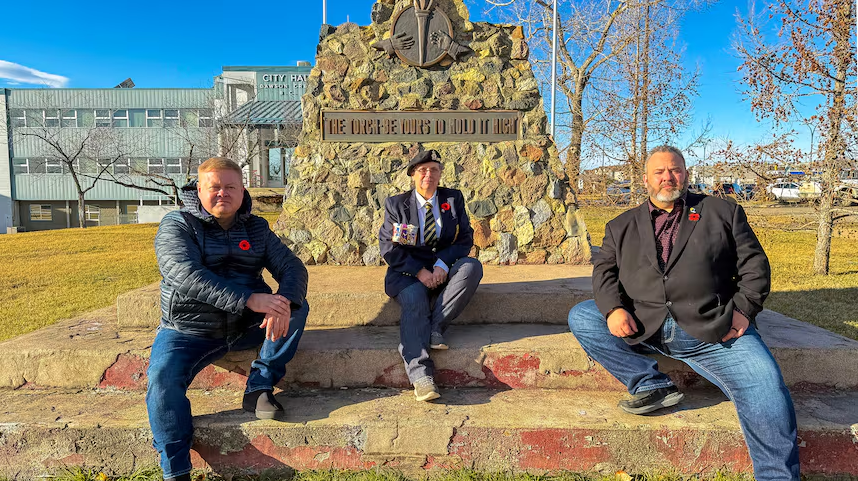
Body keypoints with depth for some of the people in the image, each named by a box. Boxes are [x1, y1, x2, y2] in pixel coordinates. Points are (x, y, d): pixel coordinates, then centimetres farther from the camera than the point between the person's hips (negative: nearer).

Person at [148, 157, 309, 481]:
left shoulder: (256, 228, 5)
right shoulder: (177, 225, -6)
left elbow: (293, 267, -6)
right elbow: (187, 275, -24)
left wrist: (285, 304, -31)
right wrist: (250, 300, -36)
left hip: (247, 325, 3)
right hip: (190, 331, -2)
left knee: (297, 307, -17)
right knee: (162, 378, -26)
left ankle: (259, 388, -13)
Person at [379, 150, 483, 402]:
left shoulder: (454, 199, 9)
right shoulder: (395, 204, 4)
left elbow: (465, 239, 4)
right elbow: (389, 248, -3)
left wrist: (442, 264, -15)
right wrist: (419, 271, -16)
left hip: (443, 269, 2)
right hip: (408, 273, -2)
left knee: (472, 266, -27)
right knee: (414, 300, -32)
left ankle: (435, 325, -27)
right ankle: (420, 374, -42)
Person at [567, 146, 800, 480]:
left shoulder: (723, 212, 15)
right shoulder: (622, 226, 17)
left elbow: (754, 264, 11)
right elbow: (604, 268, 9)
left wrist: (744, 309, -6)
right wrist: (613, 308, -11)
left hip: (713, 330, -2)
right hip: (641, 327, 2)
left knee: (767, 396, -23)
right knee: (580, 318, -16)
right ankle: (653, 385, -10)